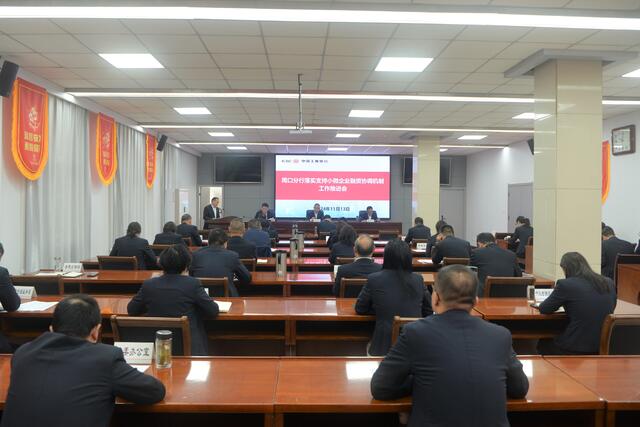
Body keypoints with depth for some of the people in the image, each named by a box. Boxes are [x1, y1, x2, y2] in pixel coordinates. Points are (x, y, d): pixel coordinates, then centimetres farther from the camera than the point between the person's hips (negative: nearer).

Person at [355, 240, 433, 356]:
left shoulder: (374, 279, -7)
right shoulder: (418, 279, -1)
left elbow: (359, 309, 5)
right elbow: (429, 311, 10)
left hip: (384, 347, -2)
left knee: (370, 347, 31)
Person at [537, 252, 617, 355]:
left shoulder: (565, 284, -12)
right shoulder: (608, 283, 4)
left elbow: (544, 309, -1)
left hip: (576, 349, -6)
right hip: (604, 346, 6)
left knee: (543, 344, 27)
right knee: (551, 341, 31)